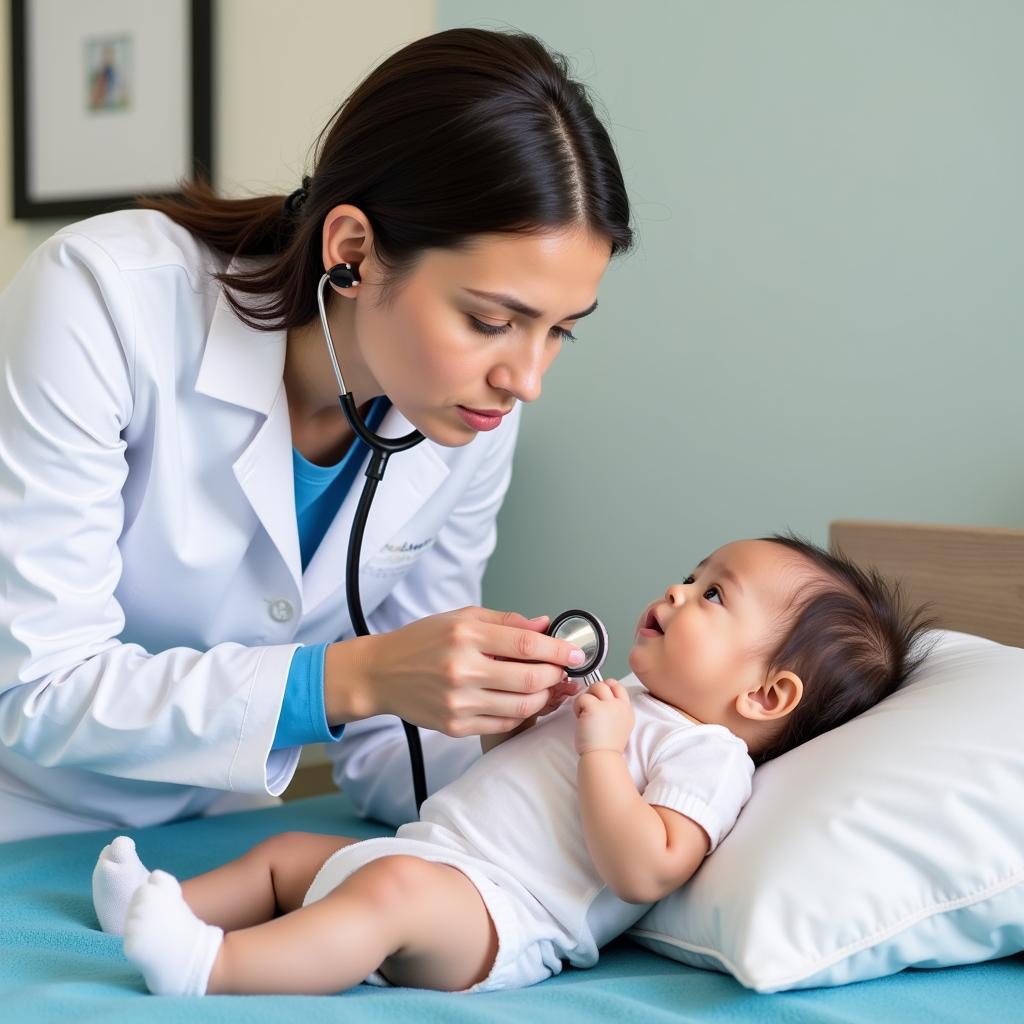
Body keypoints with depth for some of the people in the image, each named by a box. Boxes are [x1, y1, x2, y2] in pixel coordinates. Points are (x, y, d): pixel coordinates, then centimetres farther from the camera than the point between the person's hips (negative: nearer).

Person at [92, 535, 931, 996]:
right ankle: (161, 907, 15)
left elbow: (643, 873, -22)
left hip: (494, 914, -11)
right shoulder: (633, 707, 23)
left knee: (395, 885, -37)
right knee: (287, 849, 19)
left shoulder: (706, 754, -7)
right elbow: (509, 763, 34)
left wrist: (601, 749, -19)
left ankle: (209, 968, -44)